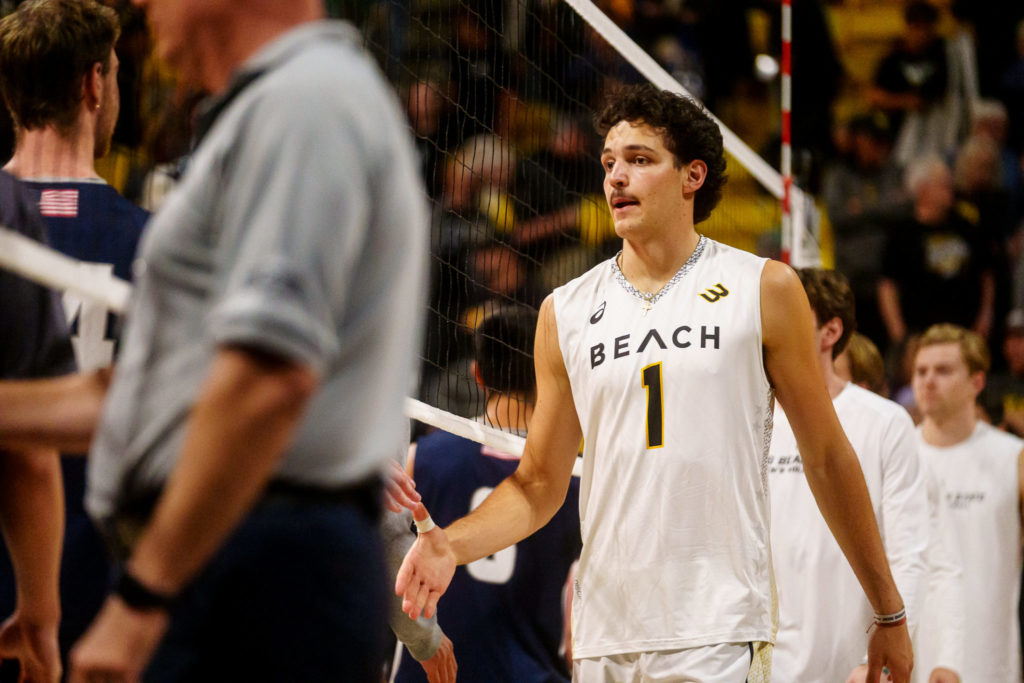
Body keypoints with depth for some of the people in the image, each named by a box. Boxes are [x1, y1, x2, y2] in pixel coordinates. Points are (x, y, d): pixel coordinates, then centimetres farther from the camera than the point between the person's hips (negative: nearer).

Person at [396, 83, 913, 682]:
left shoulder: (764, 289, 3)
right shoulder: (565, 312, 10)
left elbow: (827, 458, 7)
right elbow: (540, 484, 14)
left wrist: (889, 611, 8)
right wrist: (453, 545, -5)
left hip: (717, 632, -3)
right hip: (602, 634, 3)